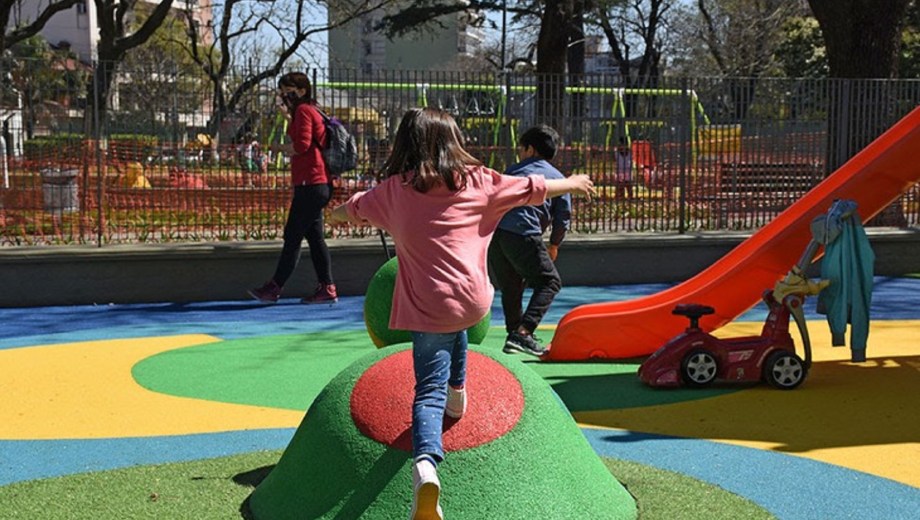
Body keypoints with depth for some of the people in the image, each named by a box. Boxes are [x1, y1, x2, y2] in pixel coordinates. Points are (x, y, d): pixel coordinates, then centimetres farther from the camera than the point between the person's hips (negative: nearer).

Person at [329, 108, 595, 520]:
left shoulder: (394, 190, 3)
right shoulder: (478, 181, 3)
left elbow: (354, 208, 22)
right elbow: (531, 189, 14)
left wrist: (337, 213, 46)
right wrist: (571, 184, 32)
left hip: (426, 307, -2)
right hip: (474, 300, 2)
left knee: (429, 390, -5)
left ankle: (425, 463, -28)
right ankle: (457, 391, 46)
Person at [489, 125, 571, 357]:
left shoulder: (513, 170, 22)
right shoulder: (557, 178, 14)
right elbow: (563, 216, 12)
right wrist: (554, 245, 26)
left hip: (494, 232, 4)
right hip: (524, 236, -4)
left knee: (510, 285, 20)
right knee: (550, 282, 7)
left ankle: (514, 333, 24)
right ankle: (523, 332, -8)